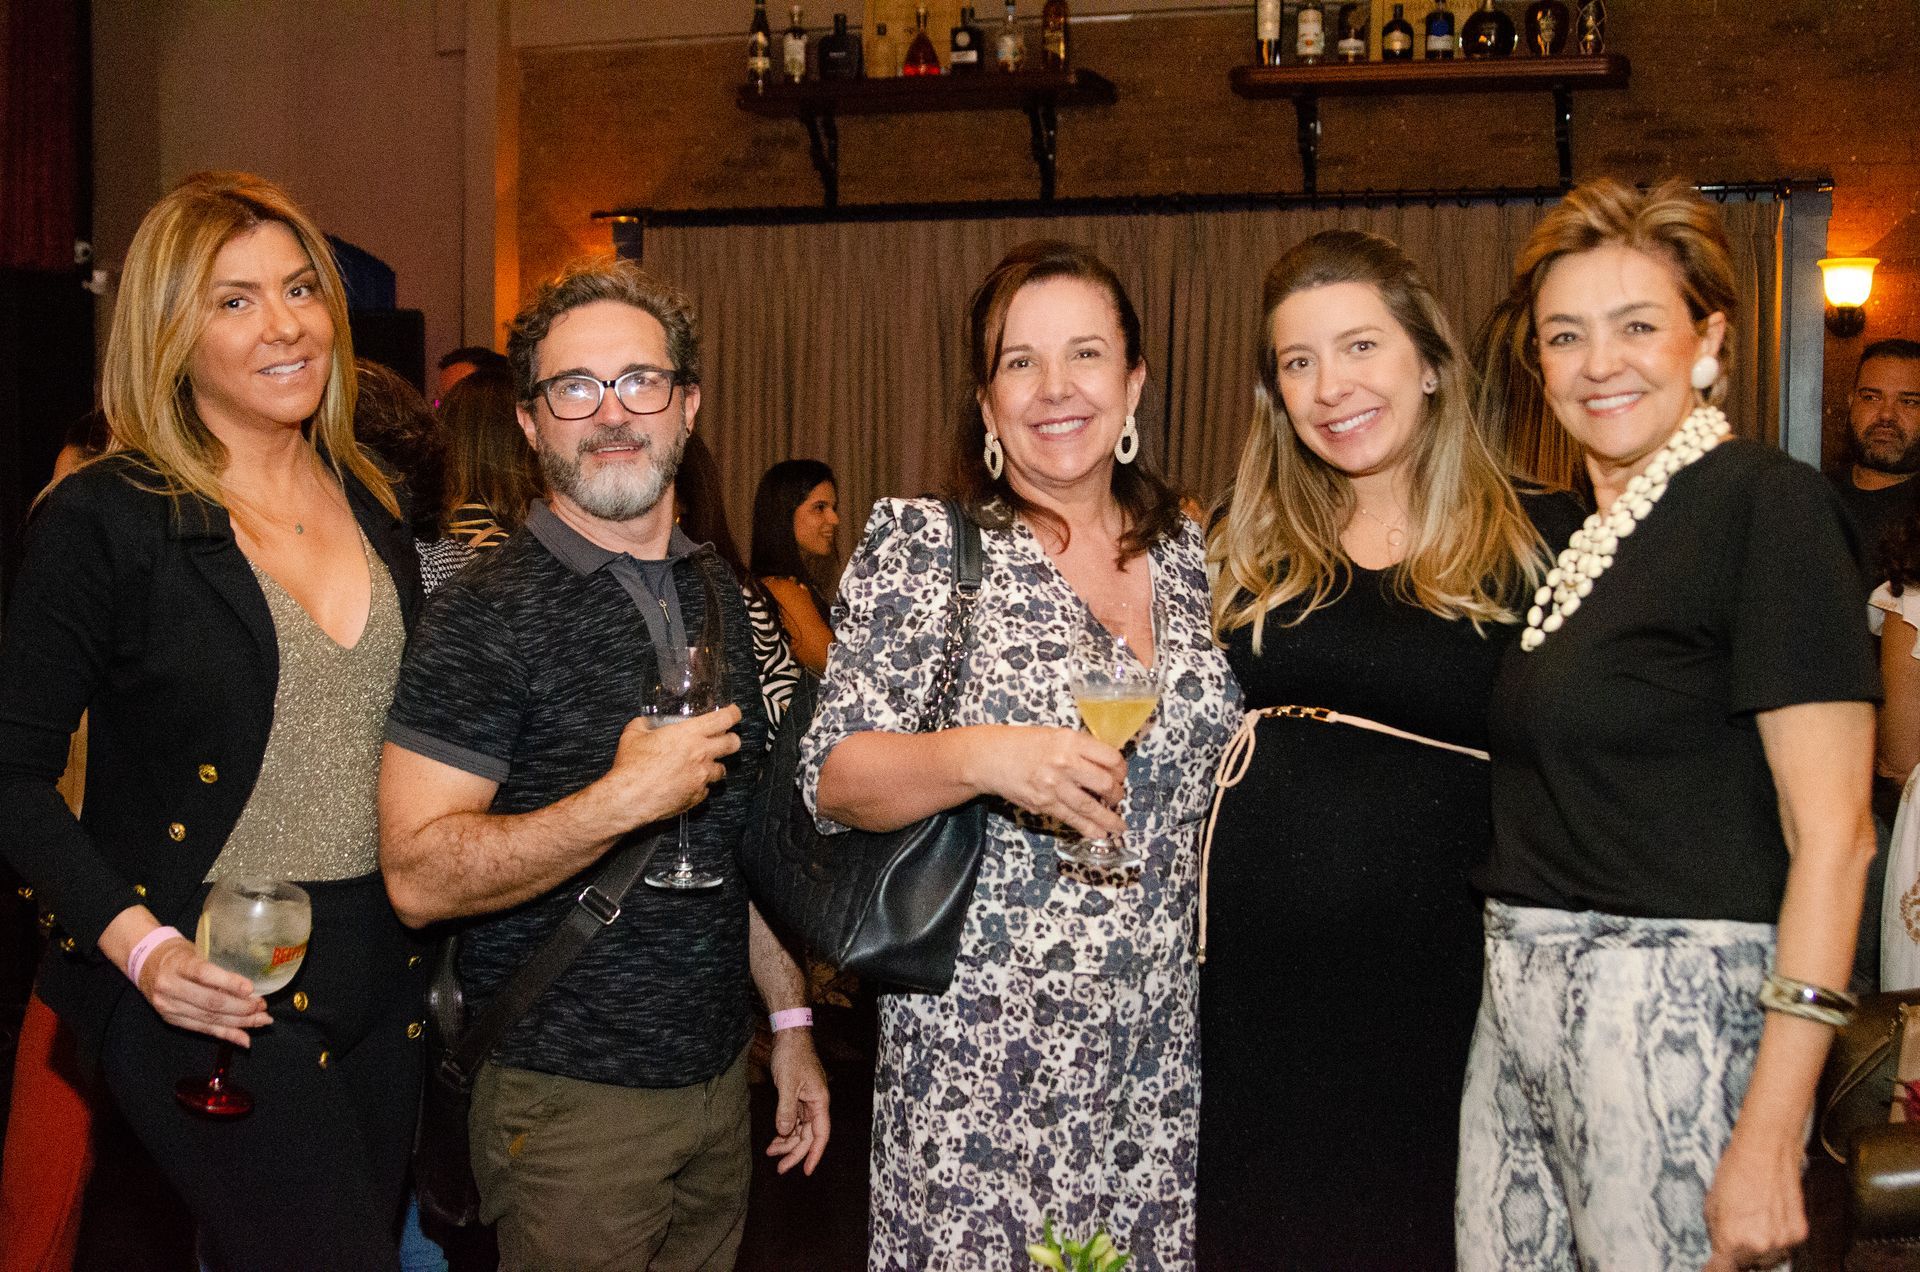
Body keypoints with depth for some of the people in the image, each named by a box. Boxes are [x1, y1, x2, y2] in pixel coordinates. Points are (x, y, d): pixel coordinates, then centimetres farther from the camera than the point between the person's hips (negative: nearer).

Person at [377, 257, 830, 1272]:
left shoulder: (717, 598, 9)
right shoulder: (490, 612, -13)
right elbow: (417, 875, -21)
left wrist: (789, 1018, 14)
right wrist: (623, 799, -27)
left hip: (719, 1076, 6)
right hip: (571, 1101, -6)